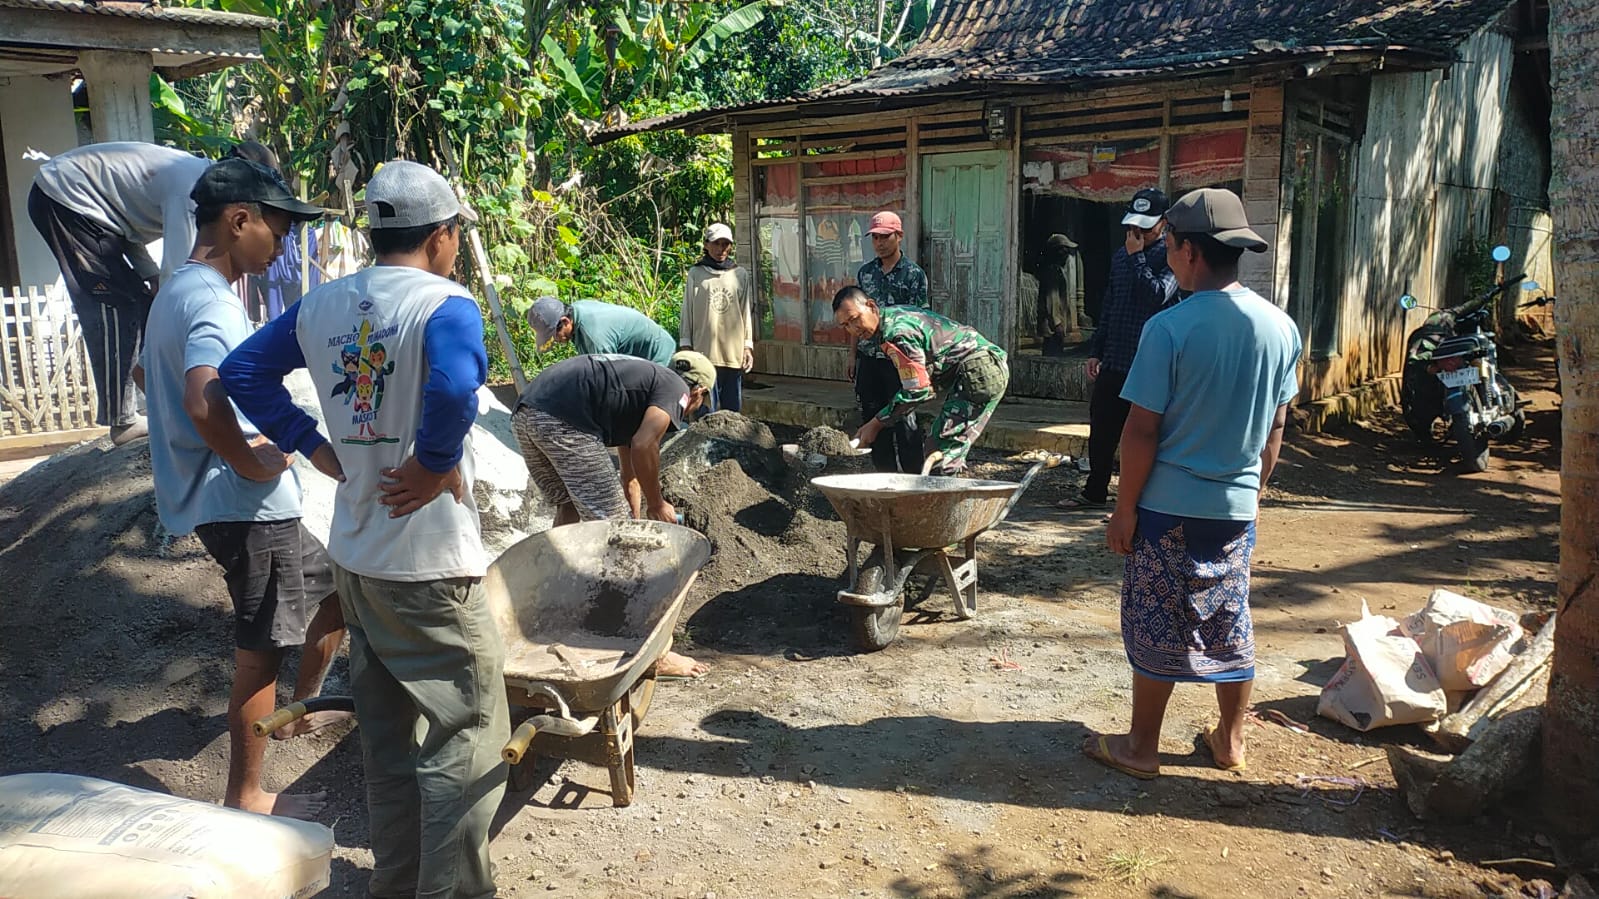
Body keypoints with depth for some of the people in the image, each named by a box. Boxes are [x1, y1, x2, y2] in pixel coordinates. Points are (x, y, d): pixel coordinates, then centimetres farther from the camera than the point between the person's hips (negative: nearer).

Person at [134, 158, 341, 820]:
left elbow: (146, 375, 30)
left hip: (223, 501, 10)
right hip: (248, 505, -10)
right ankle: (245, 797, 16)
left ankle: (301, 709, 38)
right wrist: (251, 461, -21)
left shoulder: (176, 290, 13)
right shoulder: (212, 300, -20)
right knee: (260, 653, 2)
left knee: (332, 586, 23)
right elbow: (204, 404, -38)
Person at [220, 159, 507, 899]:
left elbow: (242, 372, 13)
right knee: (467, 733, 4)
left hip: (353, 556, 8)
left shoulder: (320, 305, 6)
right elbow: (455, 389, -36)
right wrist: (436, 464, -19)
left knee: (386, 732, 19)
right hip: (429, 564, -8)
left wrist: (316, 448, 9)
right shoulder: (445, 304, -16)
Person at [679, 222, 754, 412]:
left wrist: (748, 346, 5)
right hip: (704, 350, -1)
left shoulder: (740, 275, 9)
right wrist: (686, 345, 3)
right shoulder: (696, 274, 6)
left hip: (734, 351, 2)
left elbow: (747, 312, 10)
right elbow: (687, 311, 8)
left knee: (733, 409, 5)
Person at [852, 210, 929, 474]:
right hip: (868, 357, 5)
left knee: (904, 419, -2)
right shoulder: (865, 272, 10)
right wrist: (854, 354, 11)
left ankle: (913, 477, 7)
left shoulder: (914, 274, -4)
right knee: (872, 418, 9)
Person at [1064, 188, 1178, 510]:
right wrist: (1095, 350, 17)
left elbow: (1157, 295, -24)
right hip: (1113, 362, 7)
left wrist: (1136, 257, -15)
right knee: (1101, 429, 14)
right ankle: (1095, 492, 27)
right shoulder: (1121, 255, 13)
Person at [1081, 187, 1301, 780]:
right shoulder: (1280, 327, 0)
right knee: (1230, 624, 17)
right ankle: (1231, 741, 30)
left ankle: (1141, 747, 19)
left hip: (1170, 506, -5)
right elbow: (1275, 428, 8)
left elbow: (1142, 431, -15)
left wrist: (1125, 508, -6)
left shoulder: (1170, 328, -17)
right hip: (1237, 506, 5)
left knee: (1157, 628, 7)